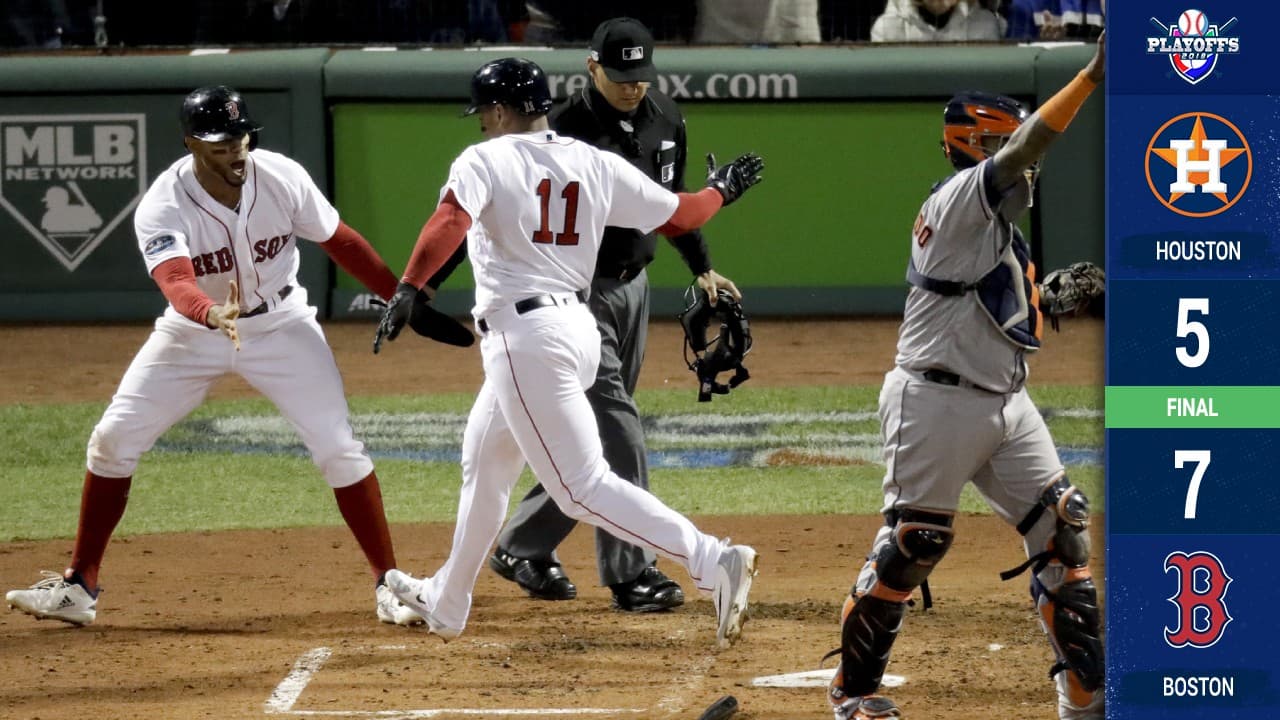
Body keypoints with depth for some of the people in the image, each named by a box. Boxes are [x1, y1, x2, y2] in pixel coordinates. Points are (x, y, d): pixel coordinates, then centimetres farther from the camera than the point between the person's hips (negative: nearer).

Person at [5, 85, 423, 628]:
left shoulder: (283, 179, -19)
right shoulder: (163, 207, -27)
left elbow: (339, 242, -4)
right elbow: (175, 282, -45)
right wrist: (212, 314, -67)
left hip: (280, 326, 0)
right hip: (192, 332, 0)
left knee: (339, 449, -9)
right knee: (113, 440, -4)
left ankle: (389, 584, 5)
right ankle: (79, 586, 8)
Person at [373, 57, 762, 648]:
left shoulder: (486, 160, -7)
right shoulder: (595, 165, 9)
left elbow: (450, 222, -25)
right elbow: (677, 217, 14)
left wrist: (409, 289, -35)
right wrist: (721, 191, 34)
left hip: (525, 335, -9)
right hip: (576, 327, 9)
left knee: (583, 486, -12)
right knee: (483, 467, 26)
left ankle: (711, 562, -27)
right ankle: (444, 605, 42)